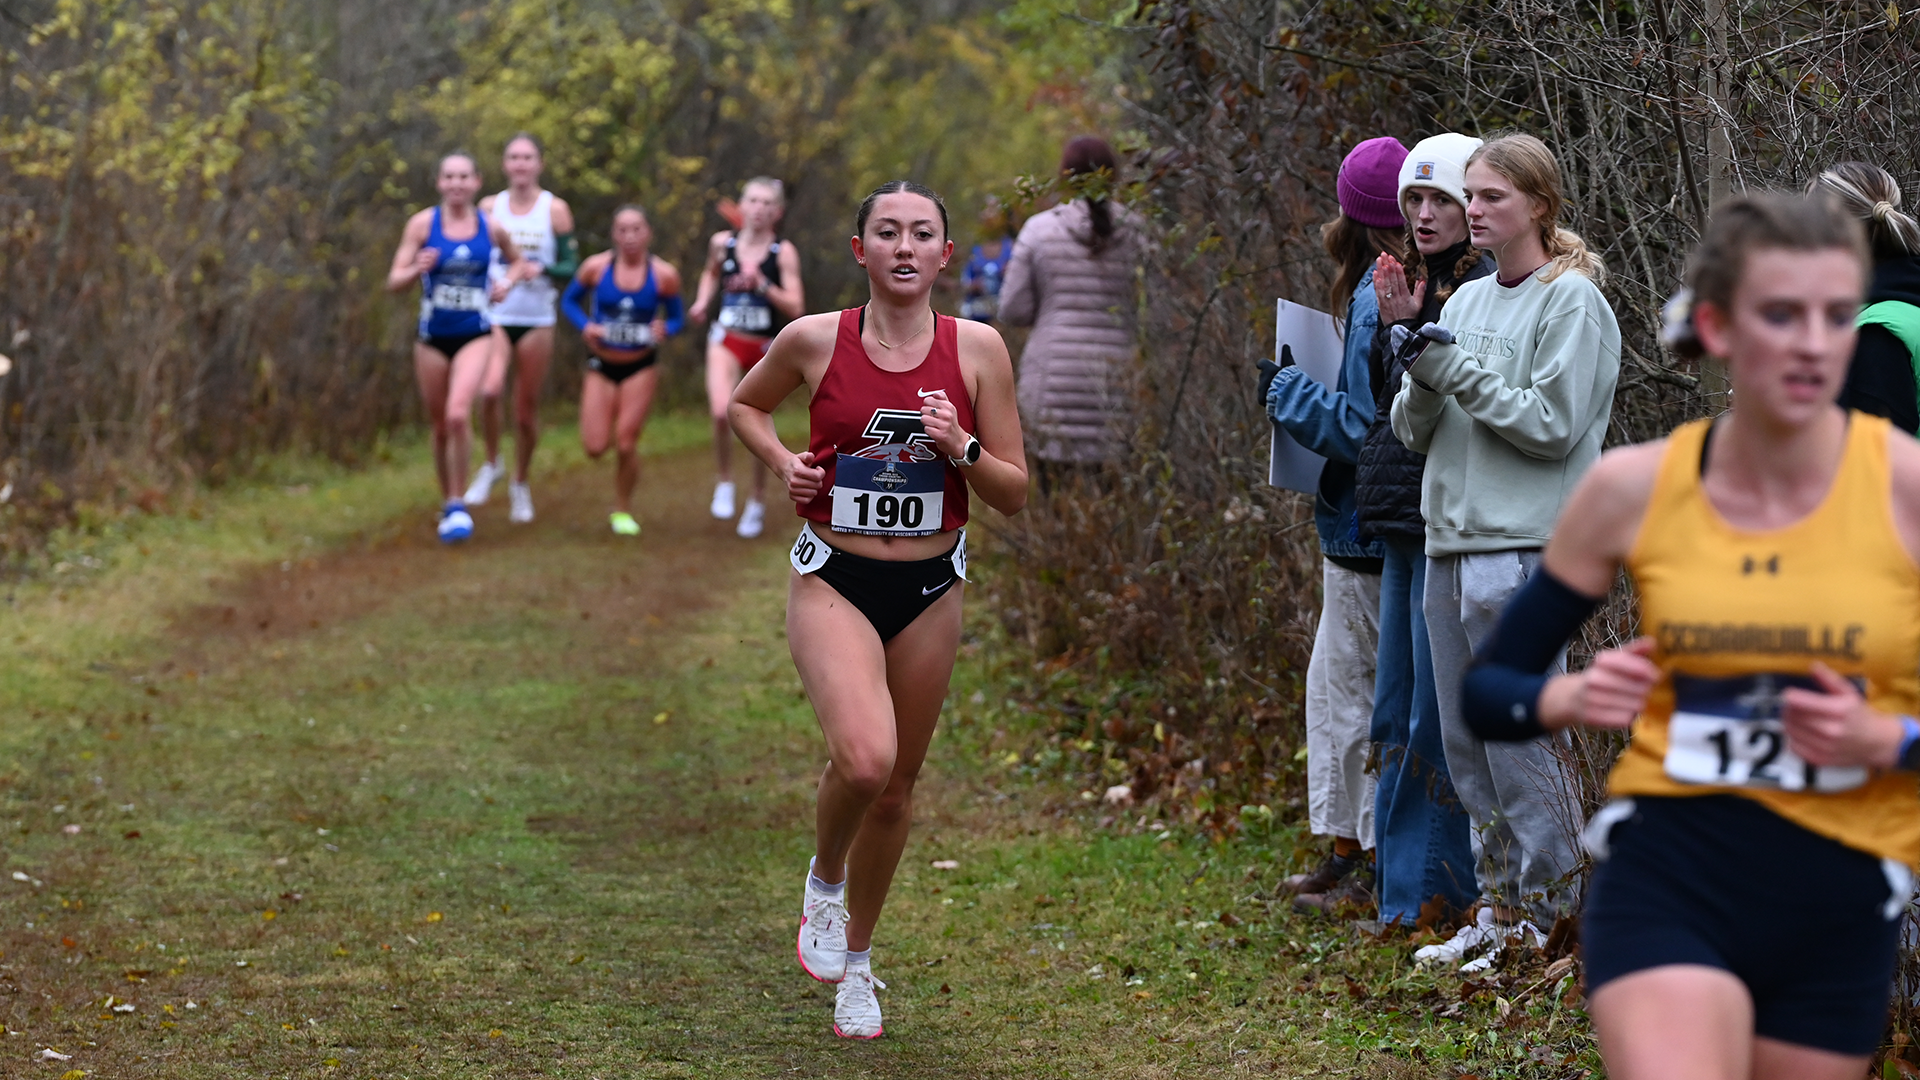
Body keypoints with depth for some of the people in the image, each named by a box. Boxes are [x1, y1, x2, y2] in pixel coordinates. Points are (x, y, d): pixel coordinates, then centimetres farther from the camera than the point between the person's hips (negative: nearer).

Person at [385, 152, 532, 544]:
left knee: (458, 414, -21)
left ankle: (458, 506, -10)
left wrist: (507, 282, -1)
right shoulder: (422, 224, -3)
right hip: (432, 338, 1)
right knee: (440, 426, 9)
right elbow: (394, 282, -4)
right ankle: (447, 501, 30)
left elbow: (517, 261, 21)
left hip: (475, 335, -1)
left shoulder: (491, 228, 1)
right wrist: (417, 269, -25)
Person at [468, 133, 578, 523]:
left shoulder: (555, 209, -1)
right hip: (495, 318, 0)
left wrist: (542, 270, -20)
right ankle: (491, 465, -1)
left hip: (537, 321, 0)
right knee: (489, 390, -25)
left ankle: (520, 484, 26)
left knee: (526, 409, 4)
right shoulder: (489, 208, 5)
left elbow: (572, 267, -2)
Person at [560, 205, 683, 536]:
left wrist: (664, 330, -20)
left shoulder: (664, 274, -9)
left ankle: (623, 511, 17)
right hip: (601, 365, 1)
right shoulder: (596, 267, -9)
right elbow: (569, 301, 5)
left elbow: (677, 317, 3)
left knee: (626, 444, -6)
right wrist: (585, 325, -14)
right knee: (595, 448, -8)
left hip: (641, 367, -1)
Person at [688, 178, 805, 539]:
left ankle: (758, 502, 29)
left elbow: (796, 309, -15)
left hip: (766, 347, -1)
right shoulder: (722, 243, -2)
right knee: (722, 412, -24)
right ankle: (725, 482, 0)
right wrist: (703, 300, 4)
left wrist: (762, 285, -26)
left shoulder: (784, 253, -10)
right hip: (726, 341, 1)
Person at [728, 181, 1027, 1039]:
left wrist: (962, 448, -19)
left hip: (930, 588, 2)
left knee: (898, 786, 12)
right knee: (864, 759, -26)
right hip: (833, 580, -2)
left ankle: (855, 960, 35)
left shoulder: (977, 349, -5)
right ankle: (824, 879, 7)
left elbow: (1015, 495, 0)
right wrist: (781, 461, -4)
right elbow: (745, 404, 15)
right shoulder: (814, 340, -7)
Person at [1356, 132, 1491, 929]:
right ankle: (1400, 883, 21)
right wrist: (1394, 327, 1)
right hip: (1402, 527, 10)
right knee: (1398, 707, 14)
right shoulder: (1416, 288, 16)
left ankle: (1435, 885, 1)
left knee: (1439, 712, -5)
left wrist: (1411, 332, -21)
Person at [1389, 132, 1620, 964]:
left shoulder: (1571, 302, -5)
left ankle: (1547, 918, 0)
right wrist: (1422, 376, -7)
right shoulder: (1467, 301, 17)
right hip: (1449, 540, 8)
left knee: (1520, 740, -7)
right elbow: (1414, 431, 14)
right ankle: (1499, 907, 18)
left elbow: (1554, 425, -14)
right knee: (1465, 741, 10)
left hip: (1523, 550, -8)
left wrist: (1457, 369, -13)